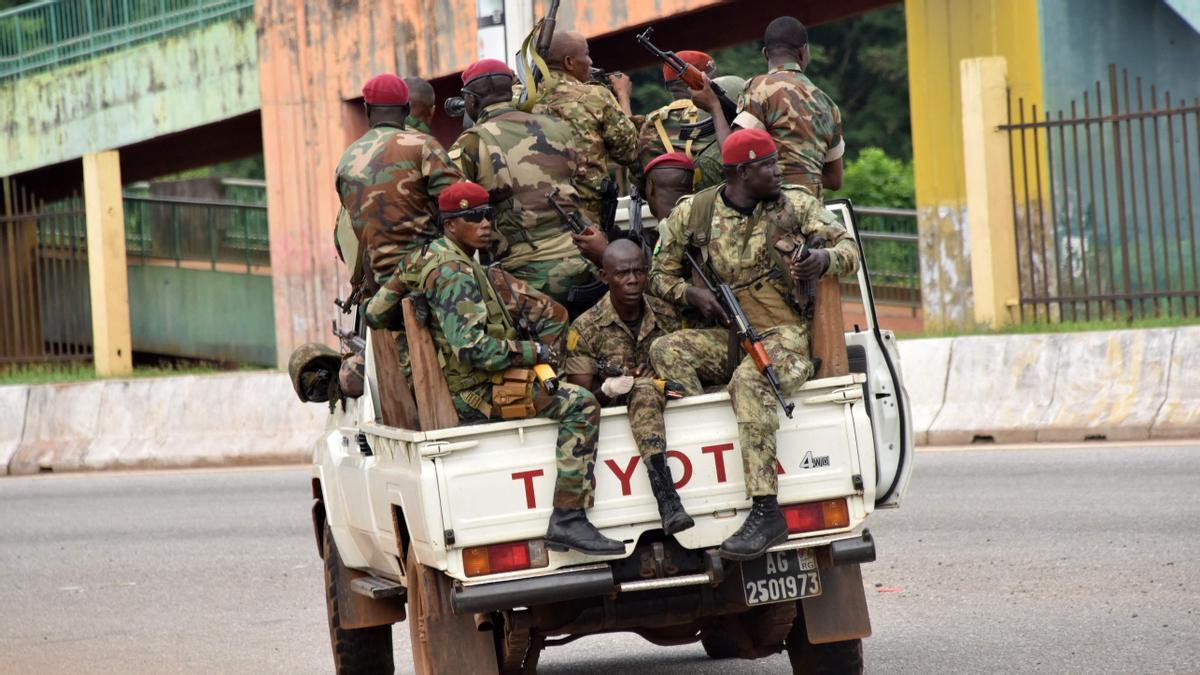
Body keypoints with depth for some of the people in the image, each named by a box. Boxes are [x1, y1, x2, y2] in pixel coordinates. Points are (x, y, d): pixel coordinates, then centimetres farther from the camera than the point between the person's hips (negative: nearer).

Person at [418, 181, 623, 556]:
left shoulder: (435, 259, 17)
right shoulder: (454, 272, -16)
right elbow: (471, 348, -26)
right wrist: (531, 352, -13)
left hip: (467, 388, 11)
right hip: (476, 396, -11)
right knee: (580, 404, -22)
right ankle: (567, 520, -29)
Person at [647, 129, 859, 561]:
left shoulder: (795, 205, 5)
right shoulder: (693, 214, 6)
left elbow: (848, 248, 5)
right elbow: (661, 275, 13)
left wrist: (825, 259, -20)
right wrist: (693, 294, -9)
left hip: (786, 335, -3)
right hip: (729, 337, 3)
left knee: (749, 380, -36)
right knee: (666, 351, -24)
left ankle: (766, 512, -42)